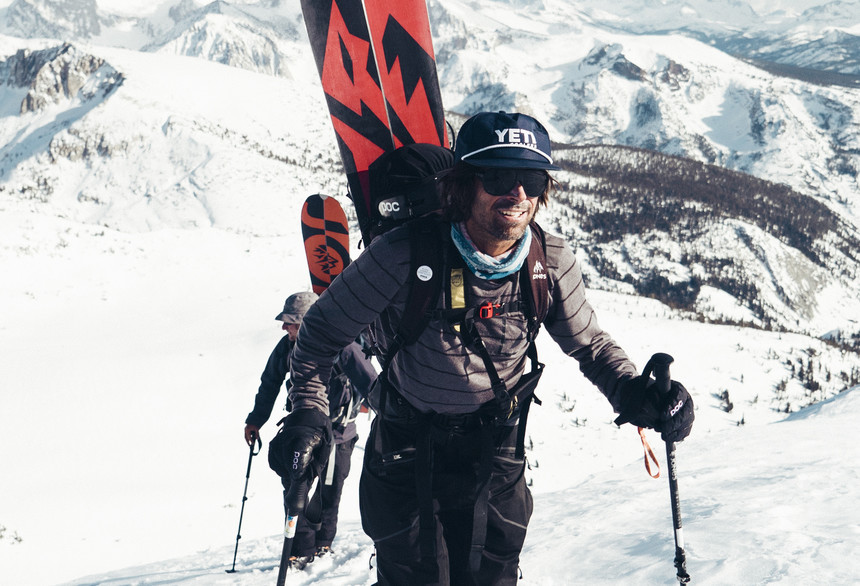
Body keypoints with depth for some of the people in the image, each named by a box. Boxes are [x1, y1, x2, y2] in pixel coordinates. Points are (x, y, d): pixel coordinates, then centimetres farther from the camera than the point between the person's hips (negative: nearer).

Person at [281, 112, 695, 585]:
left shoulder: (552, 263, -14)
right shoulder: (405, 256, -25)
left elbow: (589, 345, 1)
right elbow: (324, 329, -11)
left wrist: (634, 394, -18)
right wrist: (307, 413, -20)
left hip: (496, 451, 3)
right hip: (408, 451, -3)